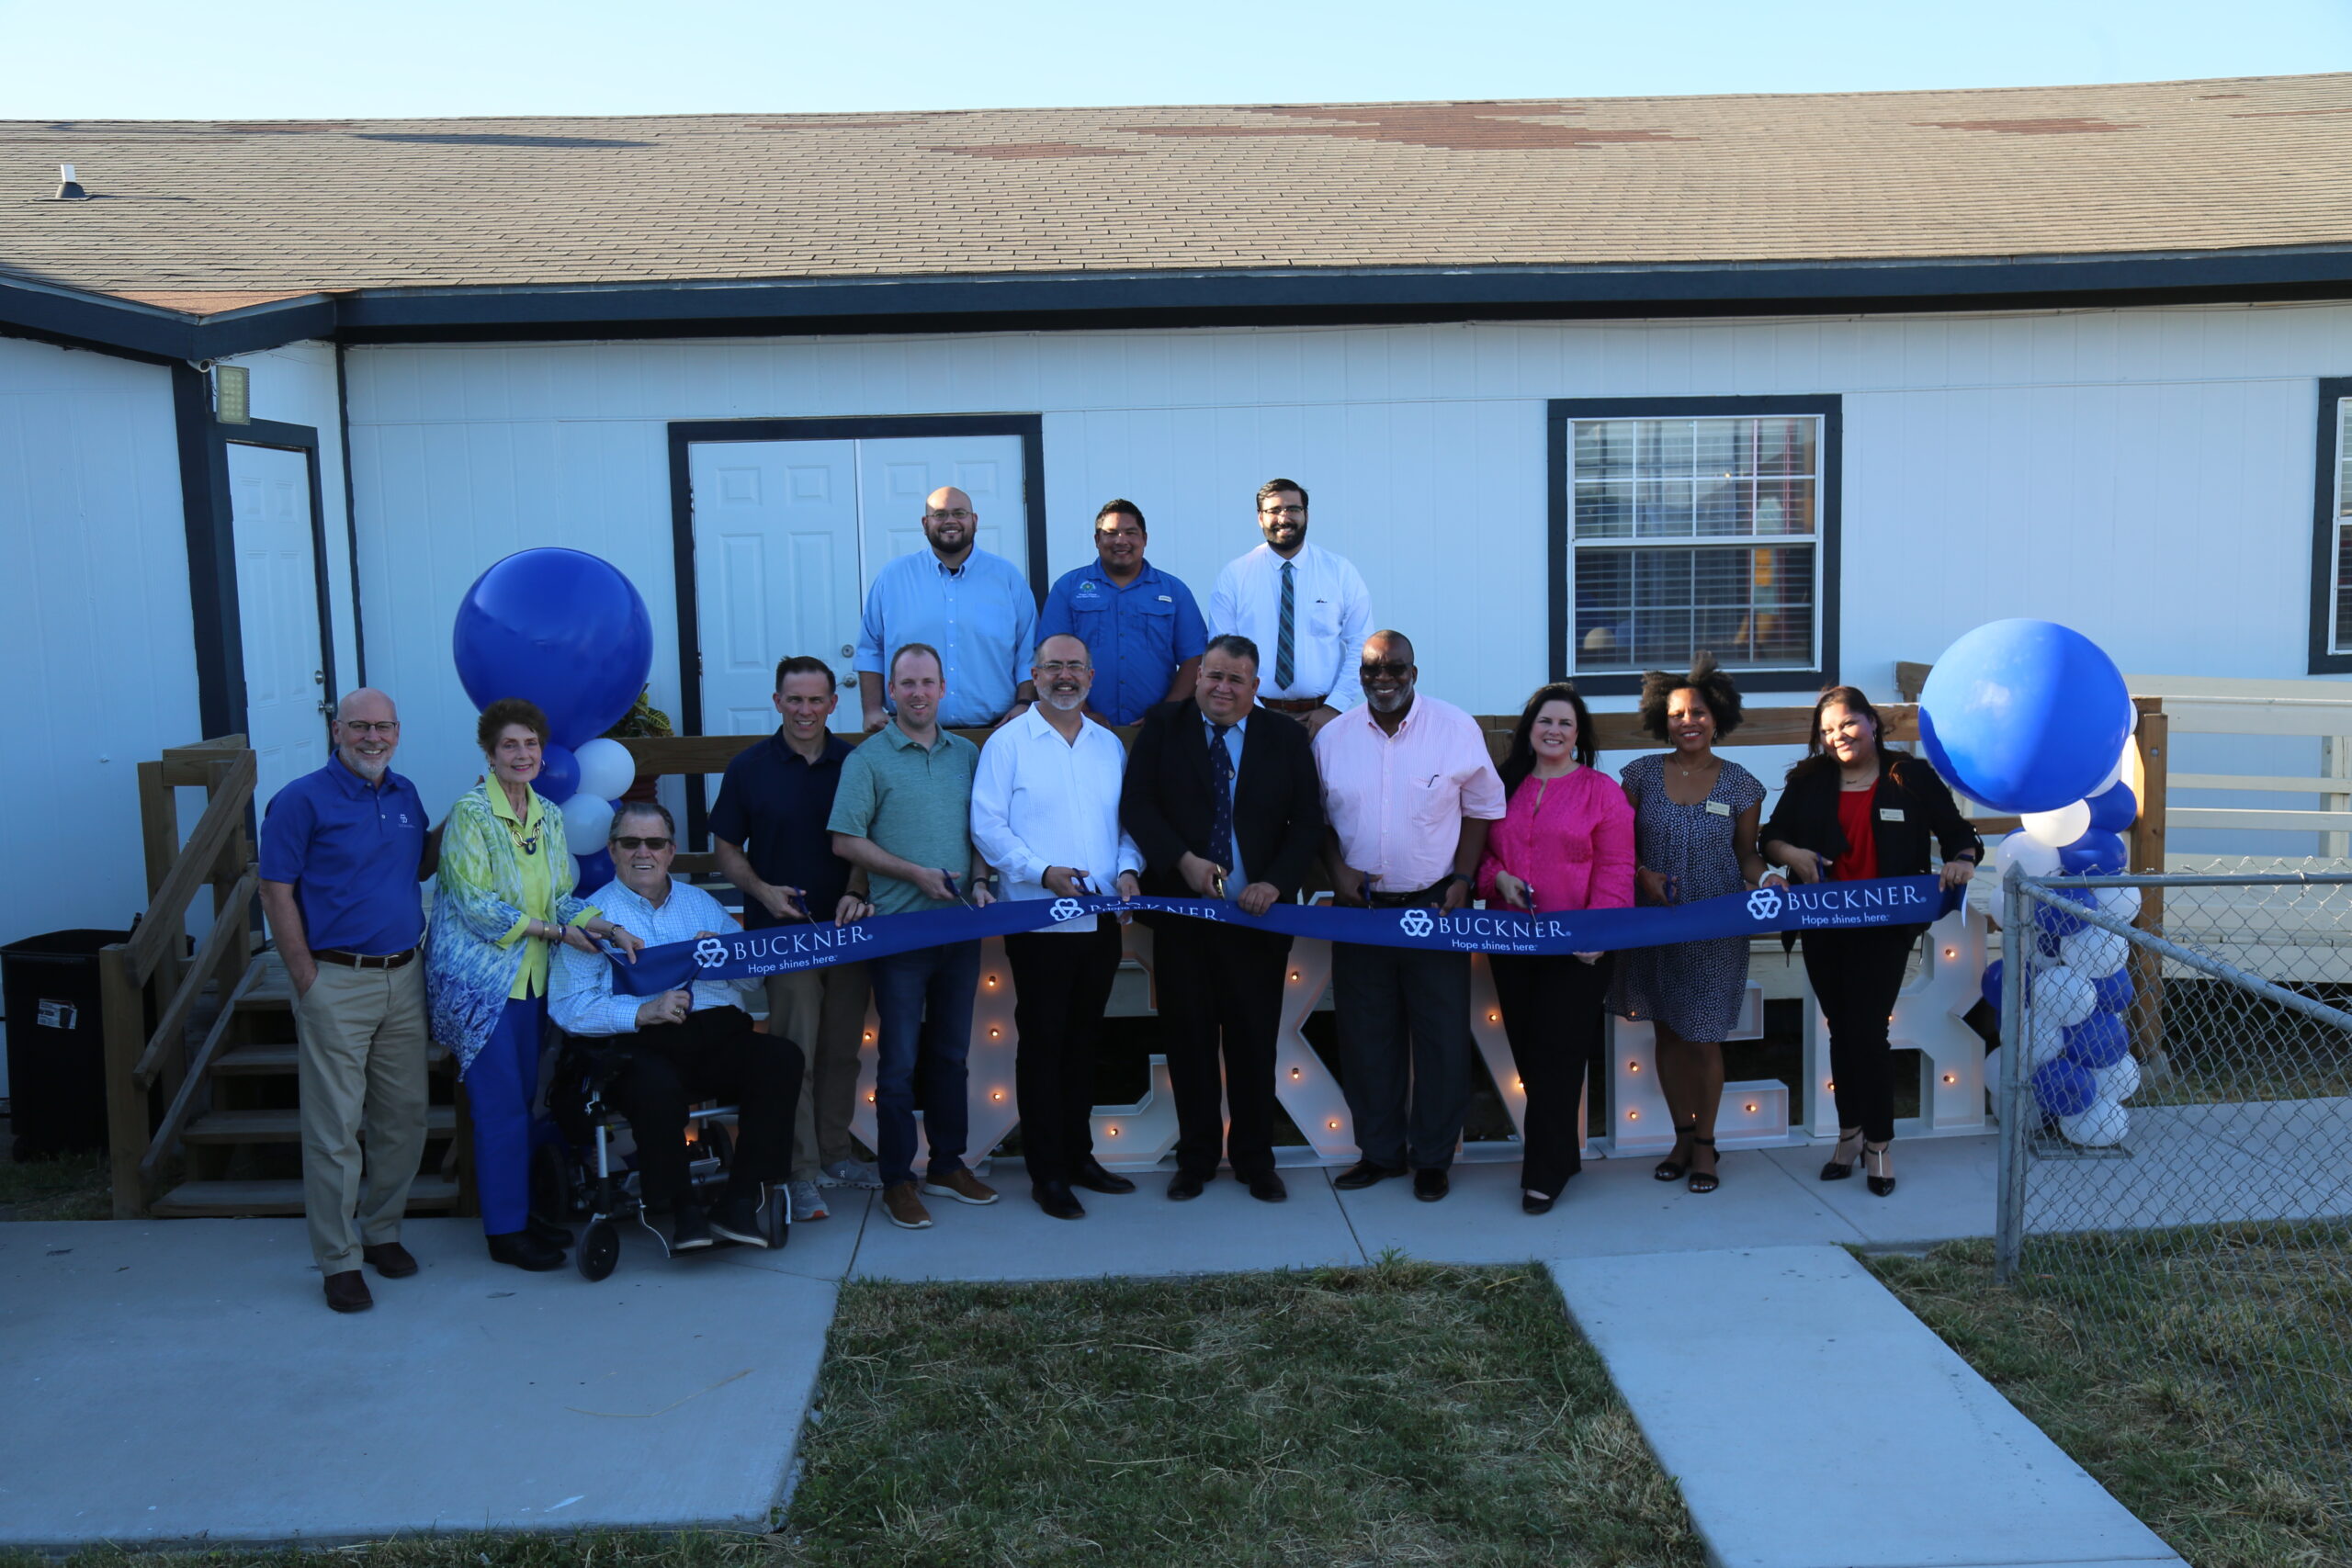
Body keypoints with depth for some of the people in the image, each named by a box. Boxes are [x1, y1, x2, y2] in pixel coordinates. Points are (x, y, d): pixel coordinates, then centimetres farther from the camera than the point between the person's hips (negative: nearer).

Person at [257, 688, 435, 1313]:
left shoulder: (405, 795, 11)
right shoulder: (303, 800, -7)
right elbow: (276, 892, -8)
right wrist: (307, 980, -12)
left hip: (404, 977, 6)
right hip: (336, 982, -6)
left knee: (404, 1116, 11)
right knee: (335, 1126, -2)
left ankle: (382, 1231, 27)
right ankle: (340, 1260, 6)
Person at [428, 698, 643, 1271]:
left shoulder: (549, 816, 8)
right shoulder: (470, 813, -12)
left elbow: (561, 897, 10)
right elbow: (477, 905, -16)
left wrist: (608, 928, -8)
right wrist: (555, 931, -15)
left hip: (532, 977, 6)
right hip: (481, 977, -6)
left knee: (523, 1099, 12)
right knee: (501, 1105, -3)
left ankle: (521, 1211, 23)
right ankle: (505, 1231, 7)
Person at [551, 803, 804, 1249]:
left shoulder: (702, 903, 24)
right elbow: (567, 1007, -4)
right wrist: (642, 1012, -17)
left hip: (720, 1033, 4)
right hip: (642, 1045, -4)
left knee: (782, 1057, -25)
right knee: (657, 1086, -38)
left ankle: (740, 1202, -17)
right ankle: (679, 1209, -14)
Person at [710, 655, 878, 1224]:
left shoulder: (854, 763, 4)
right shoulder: (749, 767, 1)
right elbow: (727, 849, 6)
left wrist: (857, 893, -10)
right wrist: (761, 890, -11)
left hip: (847, 929, 2)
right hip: (782, 931, -2)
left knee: (841, 1050, 10)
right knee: (794, 1054, -4)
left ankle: (835, 1153, 24)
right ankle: (801, 1171, 2)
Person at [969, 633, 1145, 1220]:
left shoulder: (1109, 745, 13)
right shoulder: (1007, 743, -3)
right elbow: (988, 826, -9)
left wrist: (1128, 869, -5)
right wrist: (1043, 872, -20)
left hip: (1102, 921, 5)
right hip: (1039, 923, -5)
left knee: (1083, 1040, 14)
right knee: (1042, 1043, 0)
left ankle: (1079, 1154, 25)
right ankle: (1047, 1171, 9)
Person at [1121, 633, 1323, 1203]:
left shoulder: (1287, 737, 5)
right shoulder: (1162, 727, 4)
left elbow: (1308, 822, 2)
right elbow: (1135, 803, -3)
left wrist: (1274, 883, -11)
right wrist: (1184, 860, -16)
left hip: (1257, 914, 0)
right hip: (1181, 913, 0)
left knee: (1255, 1042, 6)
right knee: (1188, 1039, 7)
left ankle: (1254, 1160, 21)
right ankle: (1196, 1157, 21)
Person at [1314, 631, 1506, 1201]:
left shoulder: (1456, 728, -4)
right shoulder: (1333, 737, 3)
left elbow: (1483, 807, 1)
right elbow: (1318, 816, 10)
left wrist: (1462, 877, -7)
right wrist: (1338, 867, -5)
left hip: (1434, 905, -2)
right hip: (1361, 906, 2)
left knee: (1442, 1036, 2)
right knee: (1366, 1035, 9)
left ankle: (1433, 1158, 16)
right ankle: (1379, 1151, 23)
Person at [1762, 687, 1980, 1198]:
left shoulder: (1912, 777, 0)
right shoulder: (1808, 783, 6)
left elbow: (1958, 832, 5)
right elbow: (1770, 838, 9)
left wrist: (1962, 860, -17)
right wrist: (1791, 854, -13)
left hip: (1884, 928, -3)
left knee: (1867, 1031, -5)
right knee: (1841, 1030, 13)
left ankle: (1879, 1143, 11)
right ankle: (1849, 1134, 28)